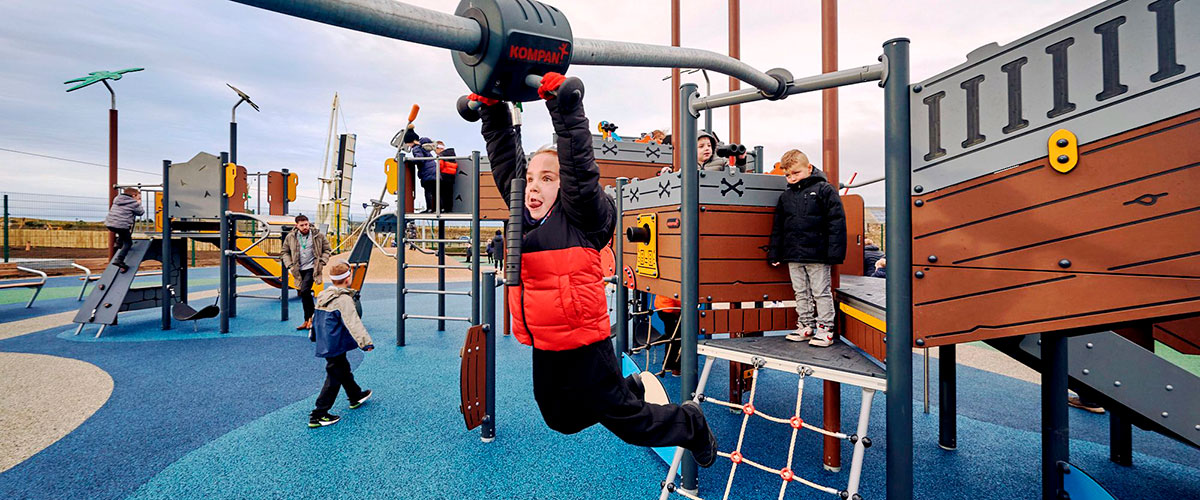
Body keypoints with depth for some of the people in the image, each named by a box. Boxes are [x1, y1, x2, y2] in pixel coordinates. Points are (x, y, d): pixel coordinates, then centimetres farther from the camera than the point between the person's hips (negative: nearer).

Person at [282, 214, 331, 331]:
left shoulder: (318, 235, -4)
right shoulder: (290, 237, 2)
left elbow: (326, 249, 6)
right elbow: (285, 252, 12)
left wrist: (322, 262, -5)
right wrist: (290, 265, 0)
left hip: (312, 268, -4)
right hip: (299, 270, 4)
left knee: (304, 291, -20)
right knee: (303, 294, 11)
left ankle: (310, 317, -4)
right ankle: (307, 321, 22)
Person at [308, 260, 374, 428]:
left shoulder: (322, 296, 6)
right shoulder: (344, 299, -21)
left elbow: (315, 318, 20)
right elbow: (353, 323, -28)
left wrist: (313, 335, 35)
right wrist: (365, 342, -29)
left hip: (324, 344, 10)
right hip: (336, 346, -10)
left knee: (344, 370, 25)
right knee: (334, 379, 2)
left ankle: (356, 396, 44)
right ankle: (318, 416, 8)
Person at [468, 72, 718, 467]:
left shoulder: (580, 217, -14)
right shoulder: (523, 216, 2)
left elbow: (579, 166, -26)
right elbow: (505, 159, 5)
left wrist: (564, 105, -28)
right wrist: (493, 111, -1)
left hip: (583, 345, -7)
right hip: (544, 348, 8)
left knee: (625, 422, 10)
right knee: (562, 421, 26)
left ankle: (691, 425, 37)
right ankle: (629, 388, 47)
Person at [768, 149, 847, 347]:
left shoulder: (824, 190, -3)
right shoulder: (785, 196, 12)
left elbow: (836, 222, -8)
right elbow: (778, 227, 16)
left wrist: (834, 253, -13)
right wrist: (774, 254, 12)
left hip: (817, 255, -5)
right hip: (793, 255, 6)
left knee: (821, 292, 3)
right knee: (801, 293, 13)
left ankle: (825, 329, 13)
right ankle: (806, 326, 24)